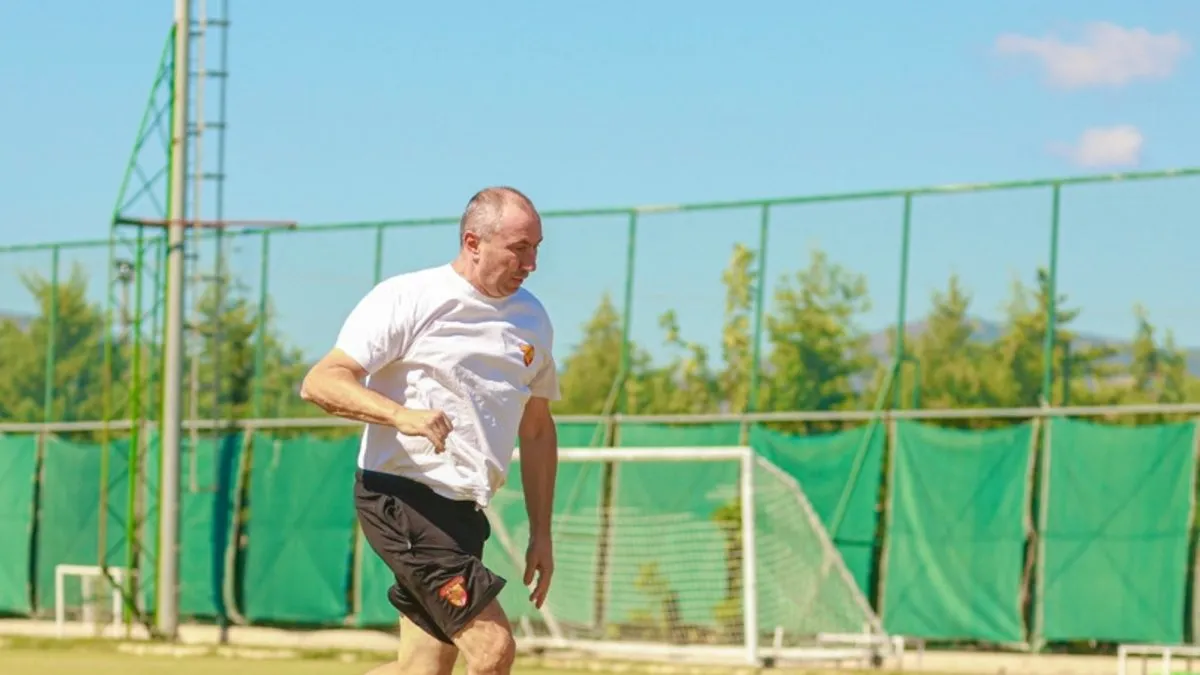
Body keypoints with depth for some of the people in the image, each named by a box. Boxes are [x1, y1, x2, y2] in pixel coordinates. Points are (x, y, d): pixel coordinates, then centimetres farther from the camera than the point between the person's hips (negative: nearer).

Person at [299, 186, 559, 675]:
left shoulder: (532, 319, 13)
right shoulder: (406, 299, -8)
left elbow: (537, 431, 24)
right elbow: (319, 383, -14)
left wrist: (541, 533, 19)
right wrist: (402, 415, -31)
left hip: (463, 513, 8)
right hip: (401, 498, -8)